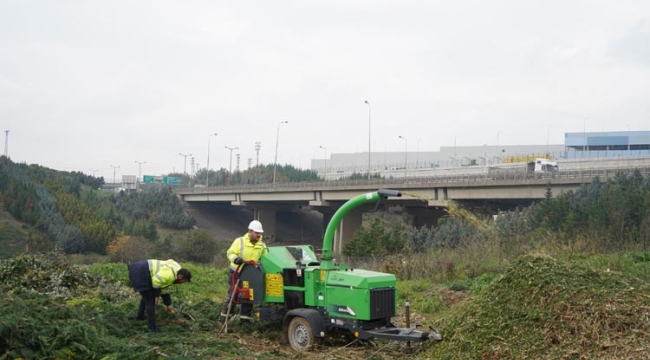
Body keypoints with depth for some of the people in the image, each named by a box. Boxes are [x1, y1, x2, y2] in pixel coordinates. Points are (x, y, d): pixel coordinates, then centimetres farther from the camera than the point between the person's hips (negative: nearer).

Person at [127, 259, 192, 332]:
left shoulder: (172, 271, 15)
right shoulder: (170, 274, -16)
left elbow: (163, 287, 23)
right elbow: (156, 280, -26)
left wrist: (168, 304, 27)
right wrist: (157, 295, -13)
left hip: (139, 271, 11)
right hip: (140, 275, -11)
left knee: (147, 296, 30)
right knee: (150, 301, -2)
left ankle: (140, 316, 47)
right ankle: (152, 327, 4)